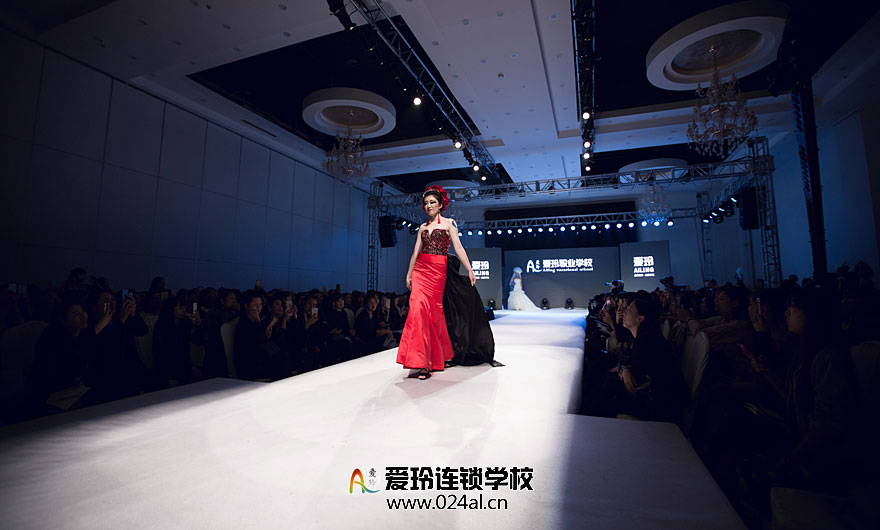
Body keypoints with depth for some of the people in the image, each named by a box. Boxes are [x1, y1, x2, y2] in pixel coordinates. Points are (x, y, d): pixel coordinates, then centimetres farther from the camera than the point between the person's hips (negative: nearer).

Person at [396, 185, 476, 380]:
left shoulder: (448, 223, 6)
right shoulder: (422, 227, 18)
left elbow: (458, 248, -1)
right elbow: (415, 252, 16)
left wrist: (470, 270, -8)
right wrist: (409, 275, 13)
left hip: (438, 272, -3)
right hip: (421, 270, 3)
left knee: (434, 313, -1)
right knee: (418, 309, -11)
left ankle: (434, 358, 13)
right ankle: (422, 362, -6)